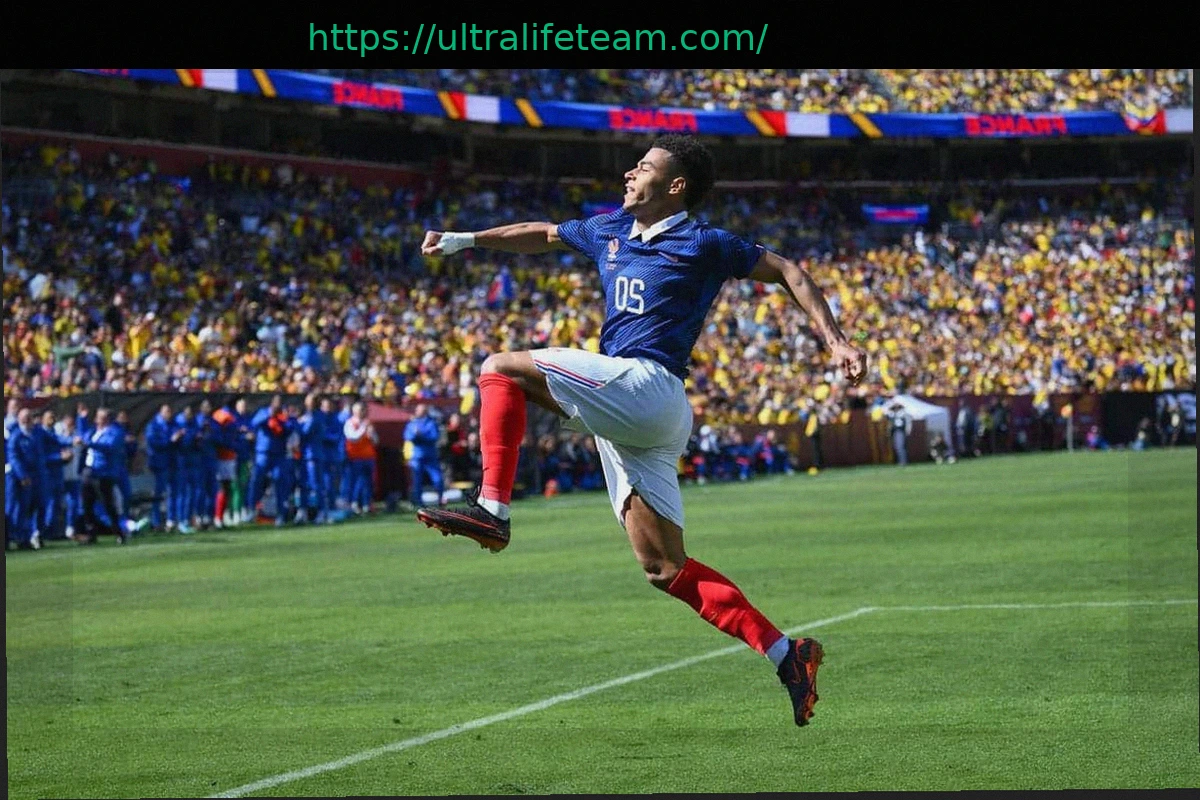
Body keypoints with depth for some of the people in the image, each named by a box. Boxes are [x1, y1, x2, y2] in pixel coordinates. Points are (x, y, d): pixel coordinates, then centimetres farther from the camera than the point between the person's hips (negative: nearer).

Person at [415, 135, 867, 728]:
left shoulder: (701, 244, 0)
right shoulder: (611, 231, 21)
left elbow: (784, 272, 6)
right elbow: (545, 235, 35)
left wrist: (836, 342, -1)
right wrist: (464, 240, 30)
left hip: (645, 385, -8)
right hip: (630, 420, 8)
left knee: (502, 369, -10)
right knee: (665, 568, 3)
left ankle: (492, 508, -19)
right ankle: (785, 654, 3)